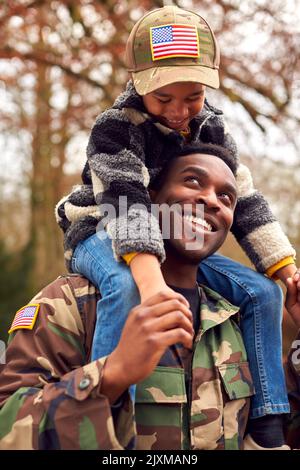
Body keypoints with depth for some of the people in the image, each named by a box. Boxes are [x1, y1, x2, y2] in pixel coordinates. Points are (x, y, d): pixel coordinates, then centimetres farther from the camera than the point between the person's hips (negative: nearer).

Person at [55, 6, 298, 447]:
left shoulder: (212, 128, -2)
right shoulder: (115, 128, -20)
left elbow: (246, 204, 0)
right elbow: (127, 206, -34)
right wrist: (153, 284, -48)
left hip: (171, 245, 6)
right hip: (103, 236, -6)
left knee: (261, 291, -8)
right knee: (124, 285, -42)